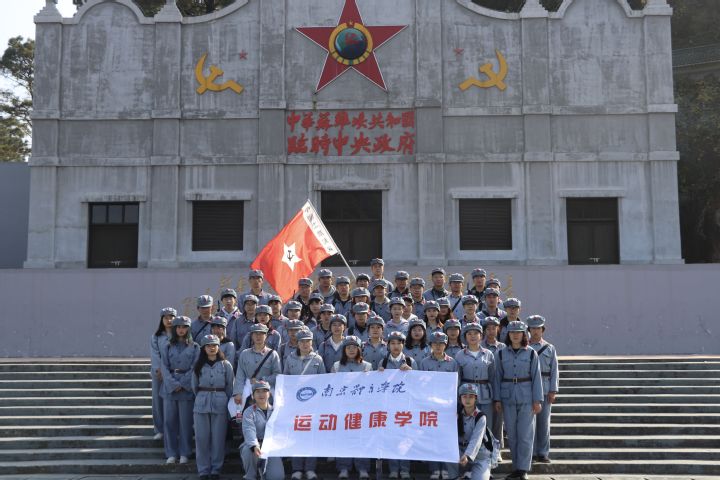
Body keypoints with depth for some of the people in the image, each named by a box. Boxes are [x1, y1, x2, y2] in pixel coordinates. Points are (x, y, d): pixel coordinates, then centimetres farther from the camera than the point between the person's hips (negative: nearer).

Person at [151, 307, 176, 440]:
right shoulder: (156, 336, 10)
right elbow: (154, 354, 2)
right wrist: (159, 369, -12)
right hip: (158, 372, 2)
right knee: (158, 399, 3)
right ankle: (160, 429, 11)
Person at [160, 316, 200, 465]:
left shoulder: (194, 347, 4)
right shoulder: (168, 347, 9)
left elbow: (194, 368, -3)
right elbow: (165, 368, 2)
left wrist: (182, 384, -12)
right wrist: (174, 384, -11)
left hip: (187, 388, -2)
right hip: (170, 388, 2)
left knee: (185, 422, 0)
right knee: (169, 420, 3)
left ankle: (184, 453, 9)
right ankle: (171, 453, 11)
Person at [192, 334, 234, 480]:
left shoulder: (225, 365, 2)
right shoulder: (198, 366, 7)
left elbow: (230, 386, 5)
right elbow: (194, 386, 12)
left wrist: (225, 401, 5)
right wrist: (202, 398, 12)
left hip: (220, 404, -1)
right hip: (201, 404, 1)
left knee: (218, 438, 0)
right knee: (202, 438, 1)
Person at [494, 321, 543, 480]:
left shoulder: (531, 353, 1)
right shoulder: (502, 354, 5)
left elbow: (536, 377, 0)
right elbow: (498, 377, 7)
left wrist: (537, 400, -5)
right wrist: (497, 399, 2)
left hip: (526, 398, -2)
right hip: (508, 398, 2)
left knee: (525, 435, -2)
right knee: (512, 435, 6)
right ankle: (516, 467, 16)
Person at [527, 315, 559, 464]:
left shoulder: (550, 348, 9)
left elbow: (554, 371, 6)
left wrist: (553, 391, -3)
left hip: (545, 390, 1)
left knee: (544, 422, 2)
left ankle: (543, 453, 9)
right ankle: (531, 452, 7)